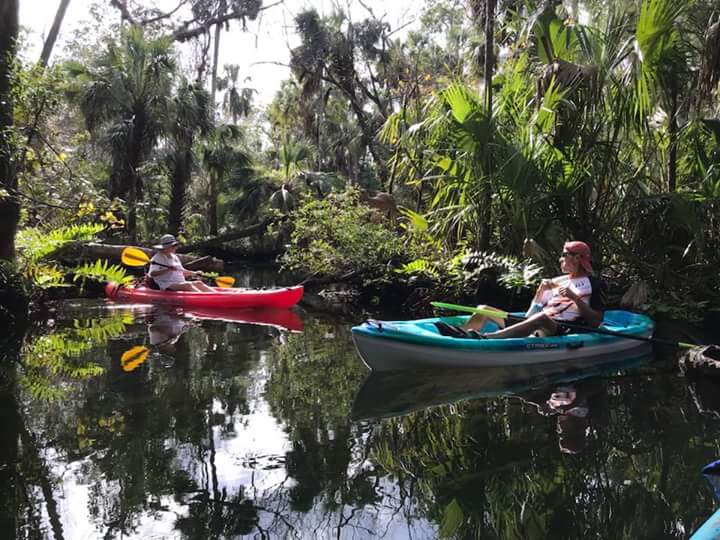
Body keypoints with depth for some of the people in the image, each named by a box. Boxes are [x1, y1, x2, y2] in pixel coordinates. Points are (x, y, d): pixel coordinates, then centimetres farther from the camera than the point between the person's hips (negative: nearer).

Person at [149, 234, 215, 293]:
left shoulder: (174, 257, 22)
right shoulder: (157, 258, -3)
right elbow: (152, 273, -16)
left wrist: (194, 273, 14)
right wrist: (167, 270, -26)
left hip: (181, 283, 8)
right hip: (167, 286, -7)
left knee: (198, 283, -14)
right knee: (188, 285, -31)